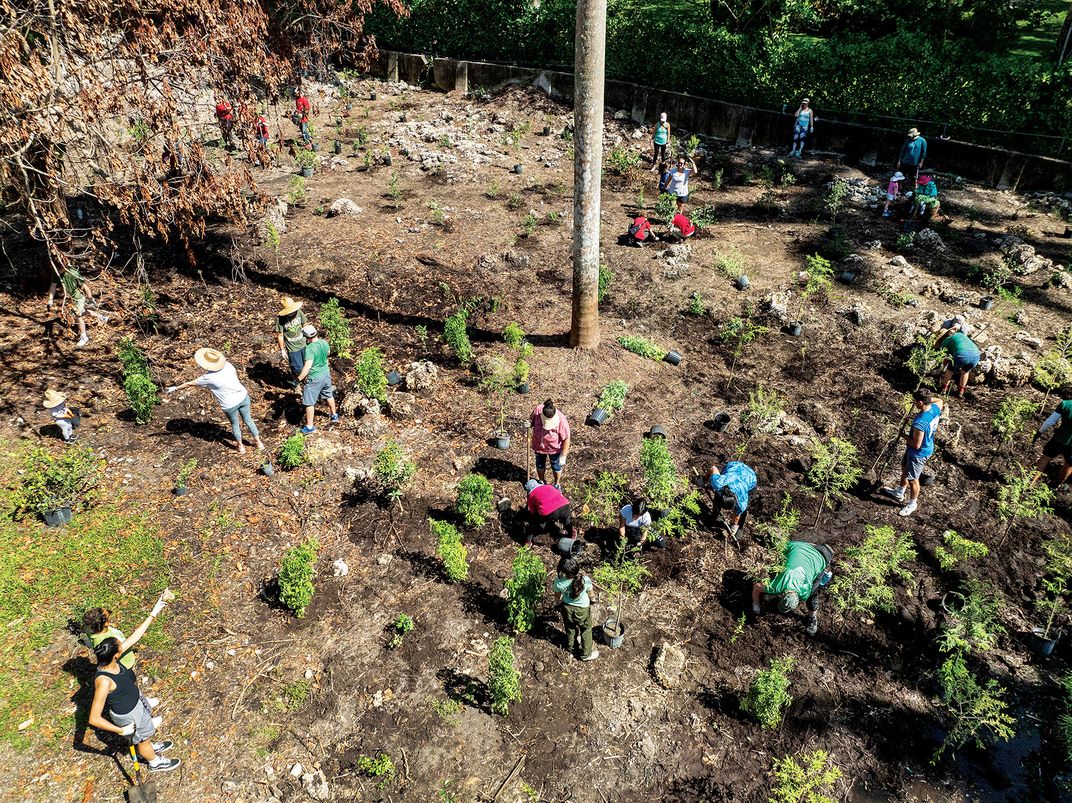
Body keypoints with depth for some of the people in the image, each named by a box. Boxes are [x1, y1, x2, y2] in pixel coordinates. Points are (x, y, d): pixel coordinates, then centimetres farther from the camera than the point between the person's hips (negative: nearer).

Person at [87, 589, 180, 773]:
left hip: (136, 701, 7)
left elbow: (135, 636, -12)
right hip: (127, 715, -7)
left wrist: (154, 613, -12)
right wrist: (121, 730, -24)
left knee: (146, 730, 34)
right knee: (142, 739, 23)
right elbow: (94, 718, -35)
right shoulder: (103, 681, -41)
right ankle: (155, 762, 52)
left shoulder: (111, 661, -21)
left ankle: (151, 747, 64)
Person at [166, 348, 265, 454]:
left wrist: (174, 388, 8)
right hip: (243, 396, 4)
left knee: (235, 424, 22)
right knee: (248, 419, 23)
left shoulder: (208, 377, -20)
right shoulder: (227, 365, -10)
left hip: (230, 405, -4)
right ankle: (258, 442, 36)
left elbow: (190, 383, -6)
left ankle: (241, 447, 40)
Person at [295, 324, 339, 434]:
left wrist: (299, 379, -25)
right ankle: (334, 415, 46)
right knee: (329, 395, 28)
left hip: (314, 379, -7)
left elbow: (307, 367, -32)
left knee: (309, 402, 6)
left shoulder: (310, 349, -29)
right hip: (326, 374, 7)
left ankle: (309, 427, 14)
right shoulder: (324, 342, -7)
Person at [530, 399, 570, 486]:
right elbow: (532, 420, -4)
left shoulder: (561, 421, -36)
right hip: (539, 445, 3)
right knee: (540, 465, 25)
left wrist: (563, 456, -19)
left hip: (554, 448, -3)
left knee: (556, 466, 21)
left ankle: (557, 484, 48)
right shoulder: (537, 410, -28)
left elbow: (566, 439, -23)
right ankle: (542, 481, 53)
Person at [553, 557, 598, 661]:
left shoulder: (559, 582, -34)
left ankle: (570, 646, 58)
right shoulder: (585, 580, -36)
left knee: (570, 628, 31)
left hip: (567, 608, 2)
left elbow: (557, 594, -10)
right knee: (586, 631, 26)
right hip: (583, 609, -2)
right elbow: (589, 591, -12)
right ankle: (586, 654, 45)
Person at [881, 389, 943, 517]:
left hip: (918, 454, -9)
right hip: (927, 447, 9)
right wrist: (928, 398, -2)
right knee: (905, 468, 28)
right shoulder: (935, 408, -15)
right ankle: (899, 493, 49)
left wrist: (906, 436, -14)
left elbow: (916, 445, -31)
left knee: (912, 479, 13)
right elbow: (939, 400, 13)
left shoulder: (920, 423, -40)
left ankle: (912, 504, 36)